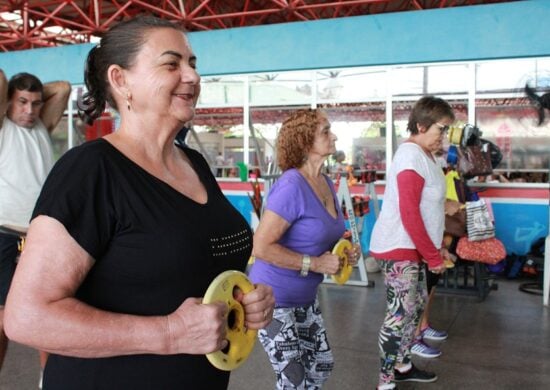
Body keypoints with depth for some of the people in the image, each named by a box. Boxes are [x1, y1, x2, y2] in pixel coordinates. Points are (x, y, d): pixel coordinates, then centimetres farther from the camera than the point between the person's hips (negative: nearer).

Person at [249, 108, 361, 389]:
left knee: (321, 367, 20)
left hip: (306, 299, 9)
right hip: (275, 299, -8)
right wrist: (315, 264, -24)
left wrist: (345, 252, 0)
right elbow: (261, 247, -26)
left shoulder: (326, 183, 3)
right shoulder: (291, 186, -24)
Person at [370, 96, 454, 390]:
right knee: (400, 313, -4)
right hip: (398, 248, -10)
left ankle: (402, 366, 34)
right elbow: (409, 214, -23)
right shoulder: (412, 156, -19)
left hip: (412, 247, 10)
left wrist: (435, 247, 15)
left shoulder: (423, 154, 11)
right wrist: (434, 256, -16)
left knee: (416, 305, 18)